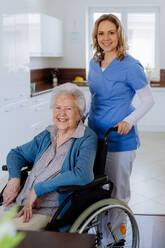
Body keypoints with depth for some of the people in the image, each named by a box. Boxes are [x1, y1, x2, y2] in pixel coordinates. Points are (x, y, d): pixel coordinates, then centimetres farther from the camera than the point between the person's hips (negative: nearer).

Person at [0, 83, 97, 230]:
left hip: (49, 212, -6)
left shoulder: (87, 139, -4)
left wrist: (38, 189, -18)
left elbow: (82, 175, -21)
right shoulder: (47, 135, 16)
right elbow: (16, 153, 23)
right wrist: (14, 178, 1)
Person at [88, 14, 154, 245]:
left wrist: (129, 121, -21)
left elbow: (148, 100, -10)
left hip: (120, 139, -6)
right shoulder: (94, 63, 7)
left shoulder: (130, 66, -14)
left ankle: (114, 238, 24)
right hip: (94, 135, 7)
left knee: (118, 189, 6)